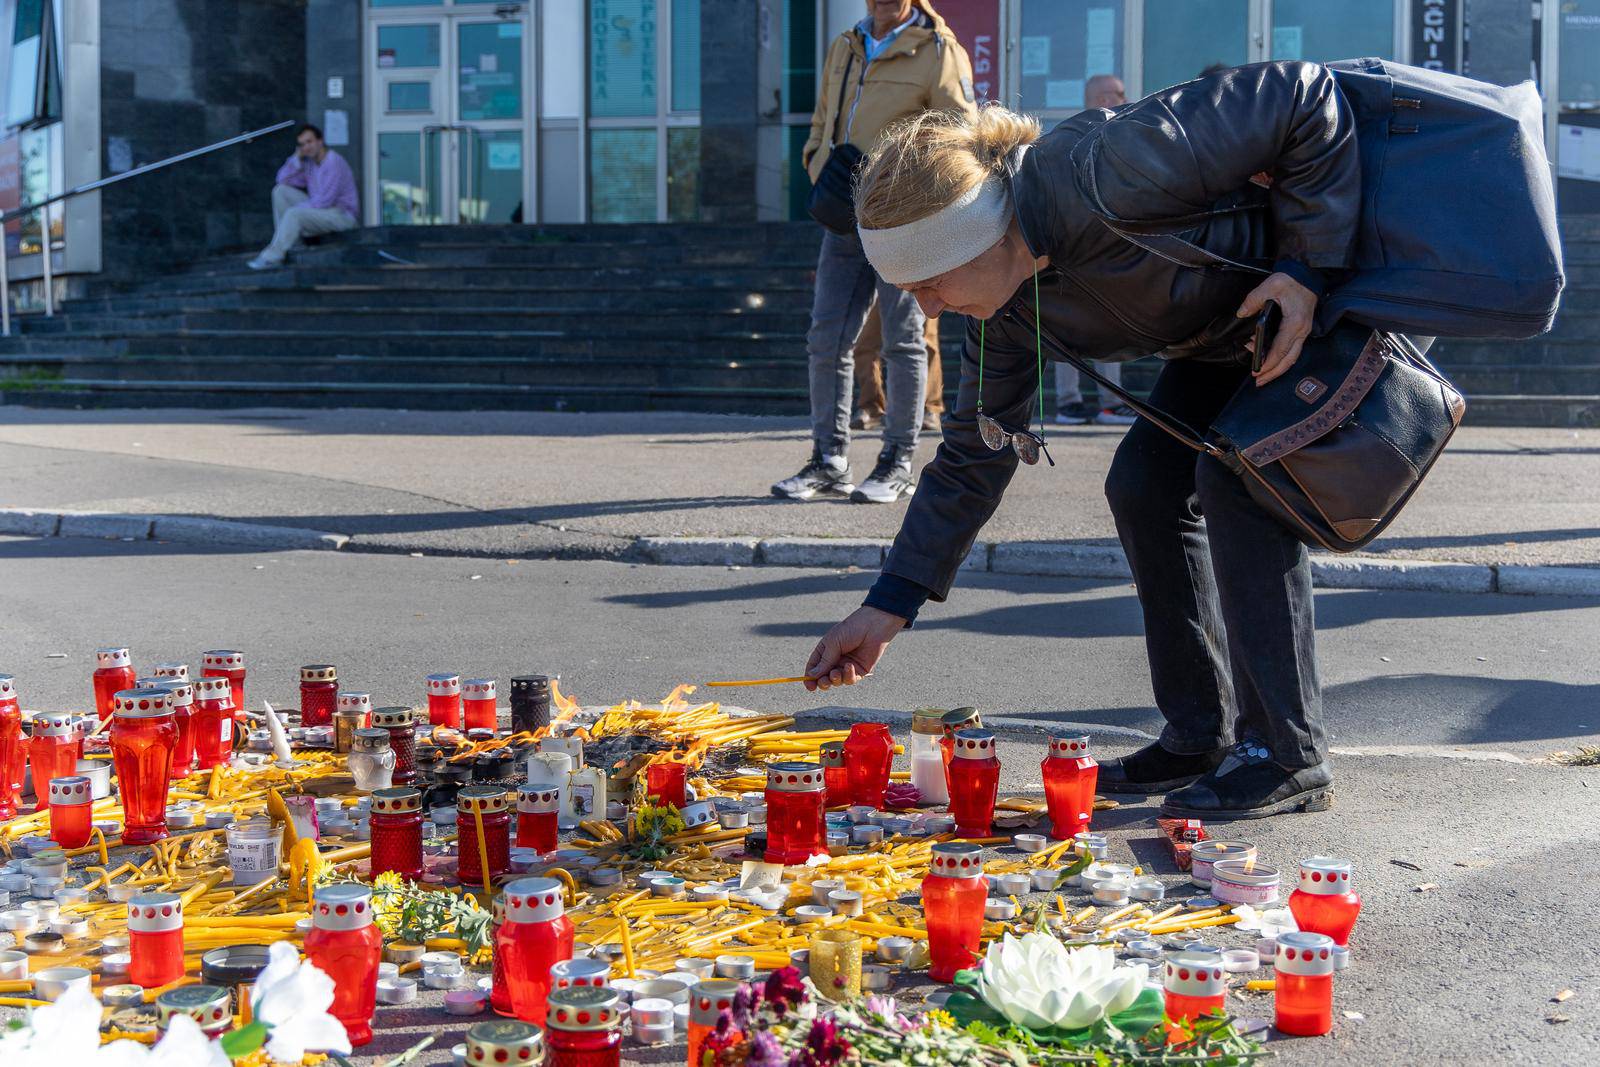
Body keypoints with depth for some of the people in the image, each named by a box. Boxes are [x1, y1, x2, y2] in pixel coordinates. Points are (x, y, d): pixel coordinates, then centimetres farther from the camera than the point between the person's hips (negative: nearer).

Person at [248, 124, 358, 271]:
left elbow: (323, 201, -23)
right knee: (280, 190, 1)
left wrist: (296, 208, -14)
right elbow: (282, 179, 8)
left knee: (293, 214, -29)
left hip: (343, 215, -9)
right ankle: (292, 242, -4)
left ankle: (273, 257, -21)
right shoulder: (309, 162, 8)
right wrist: (297, 158, -2)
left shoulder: (334, 162, -18)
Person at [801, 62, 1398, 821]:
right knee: (1144, 486, -1)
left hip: (1330, 294, -8)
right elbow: (974, 456, -4)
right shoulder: (1007, 305, -12)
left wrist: (1308, 271, -31)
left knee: (1237, 479, -21)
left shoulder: (1106, 174, -38)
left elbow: (1305, 96, -32)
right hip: (1224, 331, 8)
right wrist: (888, 607, -7)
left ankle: (1288, 755, -12)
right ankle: (1202, 737, 10)